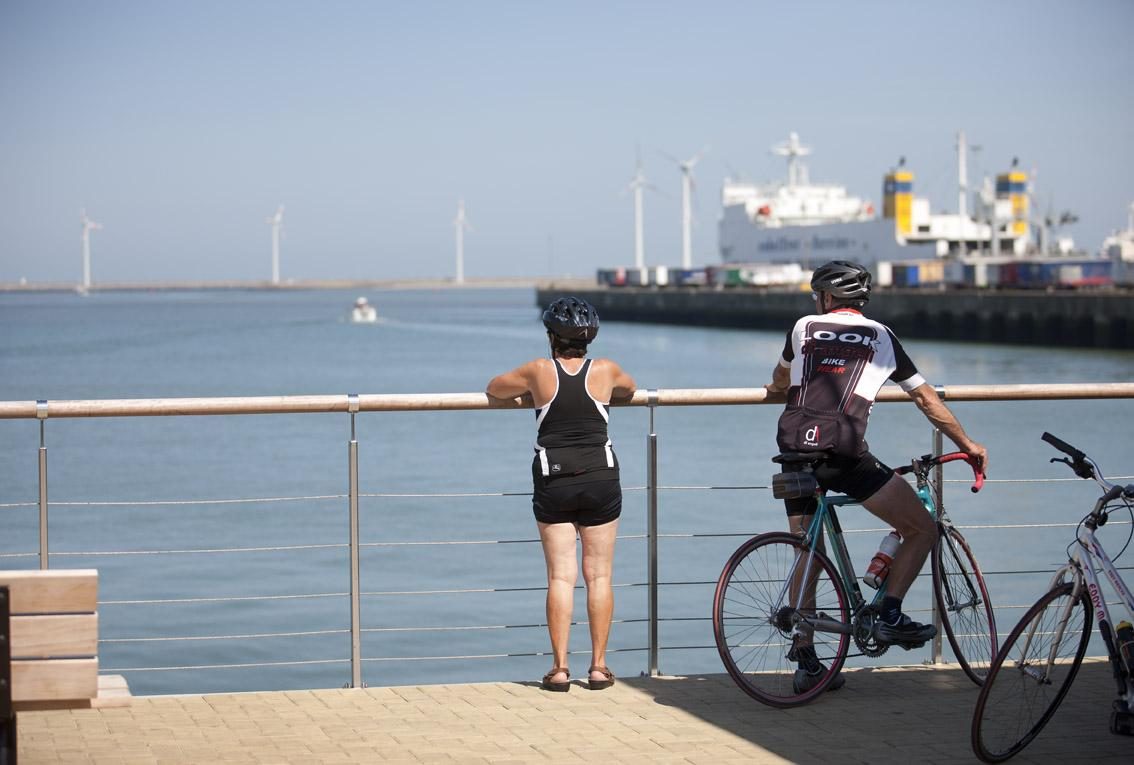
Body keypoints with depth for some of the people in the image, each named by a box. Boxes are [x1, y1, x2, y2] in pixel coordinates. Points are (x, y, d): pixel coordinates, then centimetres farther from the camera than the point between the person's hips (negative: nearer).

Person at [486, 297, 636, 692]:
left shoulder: (539, 371, -3)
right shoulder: (605, 370, 0)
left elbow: (494, 388, 13)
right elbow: (630, 388, 23)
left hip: (553, 482, -1)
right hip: (600, 480, 1)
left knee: (560, 577, 2)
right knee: (598, 576, 6)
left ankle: (560, 667, -1)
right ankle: (598, 666, 7)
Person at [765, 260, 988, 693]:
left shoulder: (805, 327, 20)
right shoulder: (880, 337, 15)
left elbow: (780, 380, 40)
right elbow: (926, 399, 19)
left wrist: (781, 389, 65)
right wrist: (968, 445, 30)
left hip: (795, 450, 4)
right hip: (845, 453, -4)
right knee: (922, 530, 8)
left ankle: (806, 664, 15)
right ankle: (890, 617, -4)